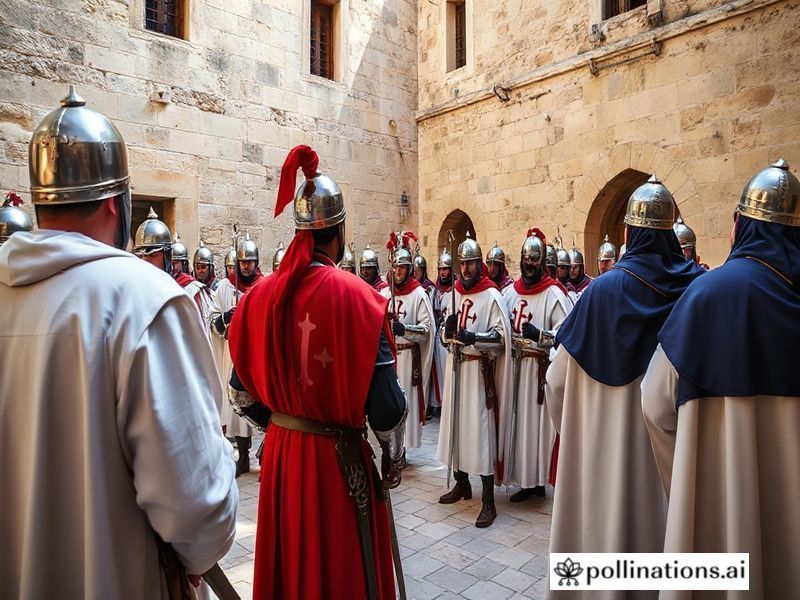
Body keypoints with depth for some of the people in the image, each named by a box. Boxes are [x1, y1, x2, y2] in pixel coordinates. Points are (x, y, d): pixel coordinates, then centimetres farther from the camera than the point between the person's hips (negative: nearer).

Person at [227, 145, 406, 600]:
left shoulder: (262, 295, -4)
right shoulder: (354, 295, -18)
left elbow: (242, 390, 4)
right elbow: (385, 399, -17)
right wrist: (394, 456, 0)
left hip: (280, 451, 5)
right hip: (336, 456, -5)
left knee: (287, 559, 24)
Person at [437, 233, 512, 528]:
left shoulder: (492, 296, -8)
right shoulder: (454, 294, 11)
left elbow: (502, 336, -12)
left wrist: (475, 337, -26)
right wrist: (448, 329, -8)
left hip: (479, 370, -6)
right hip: (455, 367, 6)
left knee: (481, 430, -6)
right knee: (455, 425, 13)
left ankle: (488, 501, 4)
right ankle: (461, 484, 32)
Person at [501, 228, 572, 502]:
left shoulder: (554, 294, -7)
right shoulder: (510, 292, 10)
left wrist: (540, 335, -26)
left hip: (541, 369, -5)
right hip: (515, 367, 5)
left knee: (537, 421, 0)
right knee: (518, 422, 9)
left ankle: (539, 479, 16)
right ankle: (525, 480, 21)